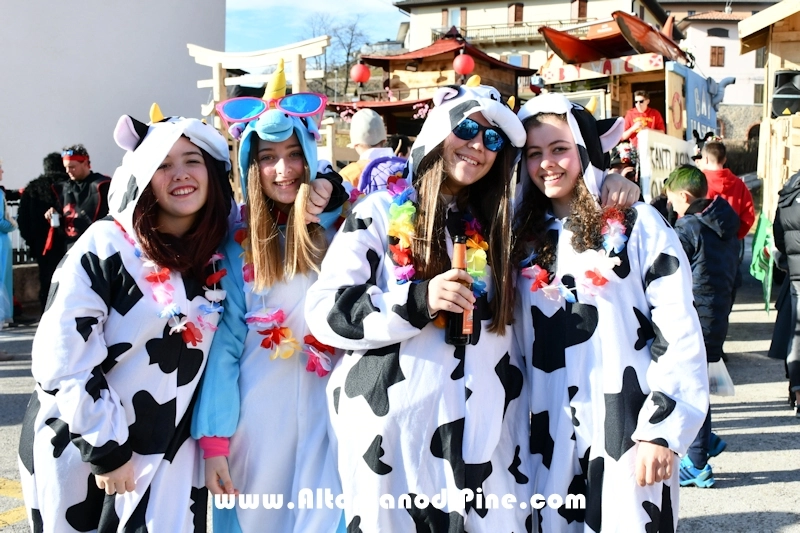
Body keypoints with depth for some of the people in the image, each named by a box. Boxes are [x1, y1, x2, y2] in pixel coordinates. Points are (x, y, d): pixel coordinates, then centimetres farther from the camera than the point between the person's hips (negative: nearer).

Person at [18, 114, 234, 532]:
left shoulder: (217, 260, 2)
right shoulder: (106, 246, -13)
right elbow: (61, 362, -16)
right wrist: (106, 448, -15)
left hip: (167, 455, 4)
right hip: (78, 451, -4)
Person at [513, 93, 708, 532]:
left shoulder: (636, 224, -4)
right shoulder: (526, 237, 10)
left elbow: (680, 337, -8)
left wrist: (663, 428, -12)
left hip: (626, 429, -4)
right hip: (550, 433, 4)